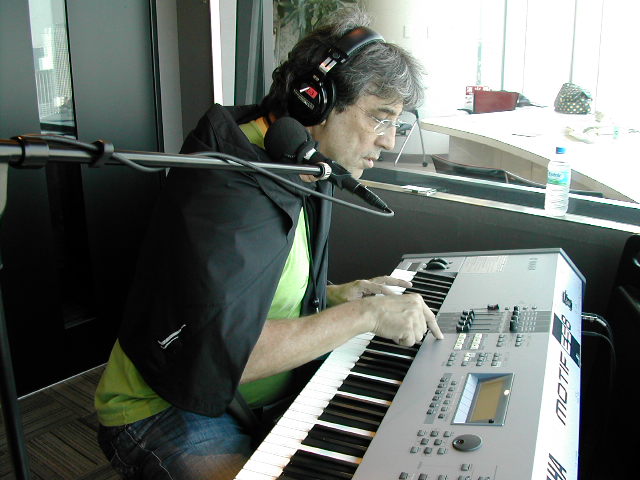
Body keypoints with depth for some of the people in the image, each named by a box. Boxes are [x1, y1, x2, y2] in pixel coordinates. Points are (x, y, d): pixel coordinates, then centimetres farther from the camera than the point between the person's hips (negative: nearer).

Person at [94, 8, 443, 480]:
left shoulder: (305, 176, 5)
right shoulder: (228, 186, -26)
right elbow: (219, 352, -33)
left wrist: (336, 295, -2)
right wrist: (364, 314, -27)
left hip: (262, 395, 9)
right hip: (169, 411, -8)